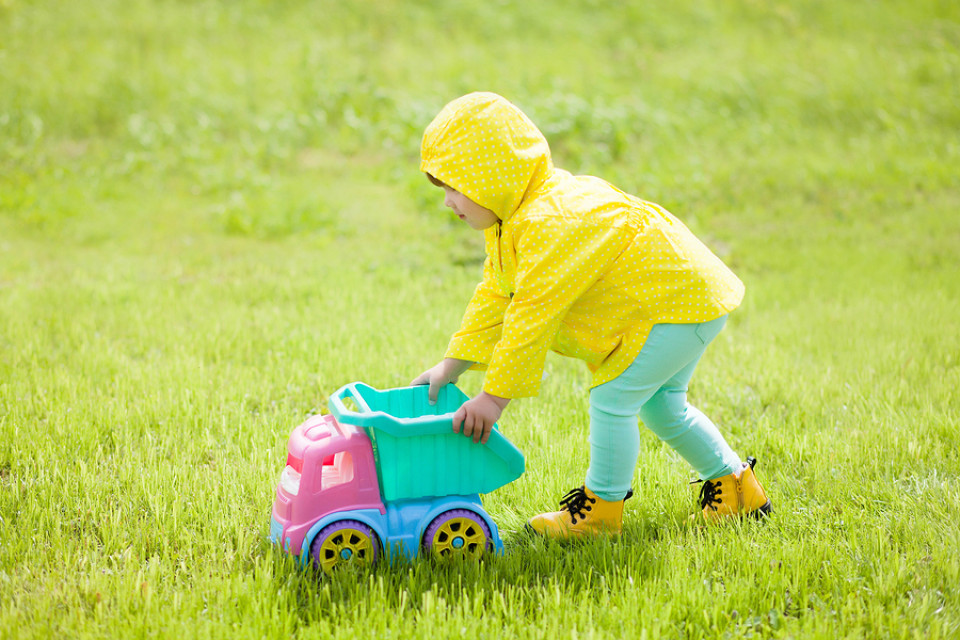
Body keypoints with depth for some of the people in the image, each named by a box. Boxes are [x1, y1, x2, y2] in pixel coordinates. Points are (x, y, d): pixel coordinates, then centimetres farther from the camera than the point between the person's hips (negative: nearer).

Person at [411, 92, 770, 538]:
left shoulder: (550, 225, -31)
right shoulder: (516, 216, 4)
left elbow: (533, 317, -31)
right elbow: (496, 294, 10)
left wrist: (496, 395, -25)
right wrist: (453, 363, 7)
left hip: (684, 303, -11)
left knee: (612, 398, -11)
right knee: (660, 404, 21)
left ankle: (602, 505, 5)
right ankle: (735, 486, 34)